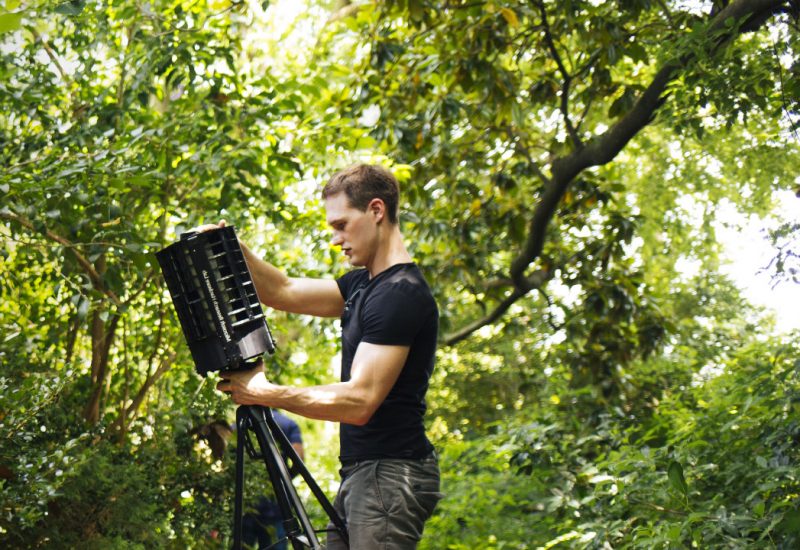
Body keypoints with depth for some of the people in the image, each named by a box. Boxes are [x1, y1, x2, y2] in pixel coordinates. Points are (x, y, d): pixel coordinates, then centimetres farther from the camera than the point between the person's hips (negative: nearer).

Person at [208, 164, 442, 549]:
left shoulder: (401, 293, -16)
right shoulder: (363, 285, 15)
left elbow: (360, 401, -22)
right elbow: (284, 292, 18)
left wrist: (267, 394, -17)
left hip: (389, 474, -10)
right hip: (361, 471, 10)